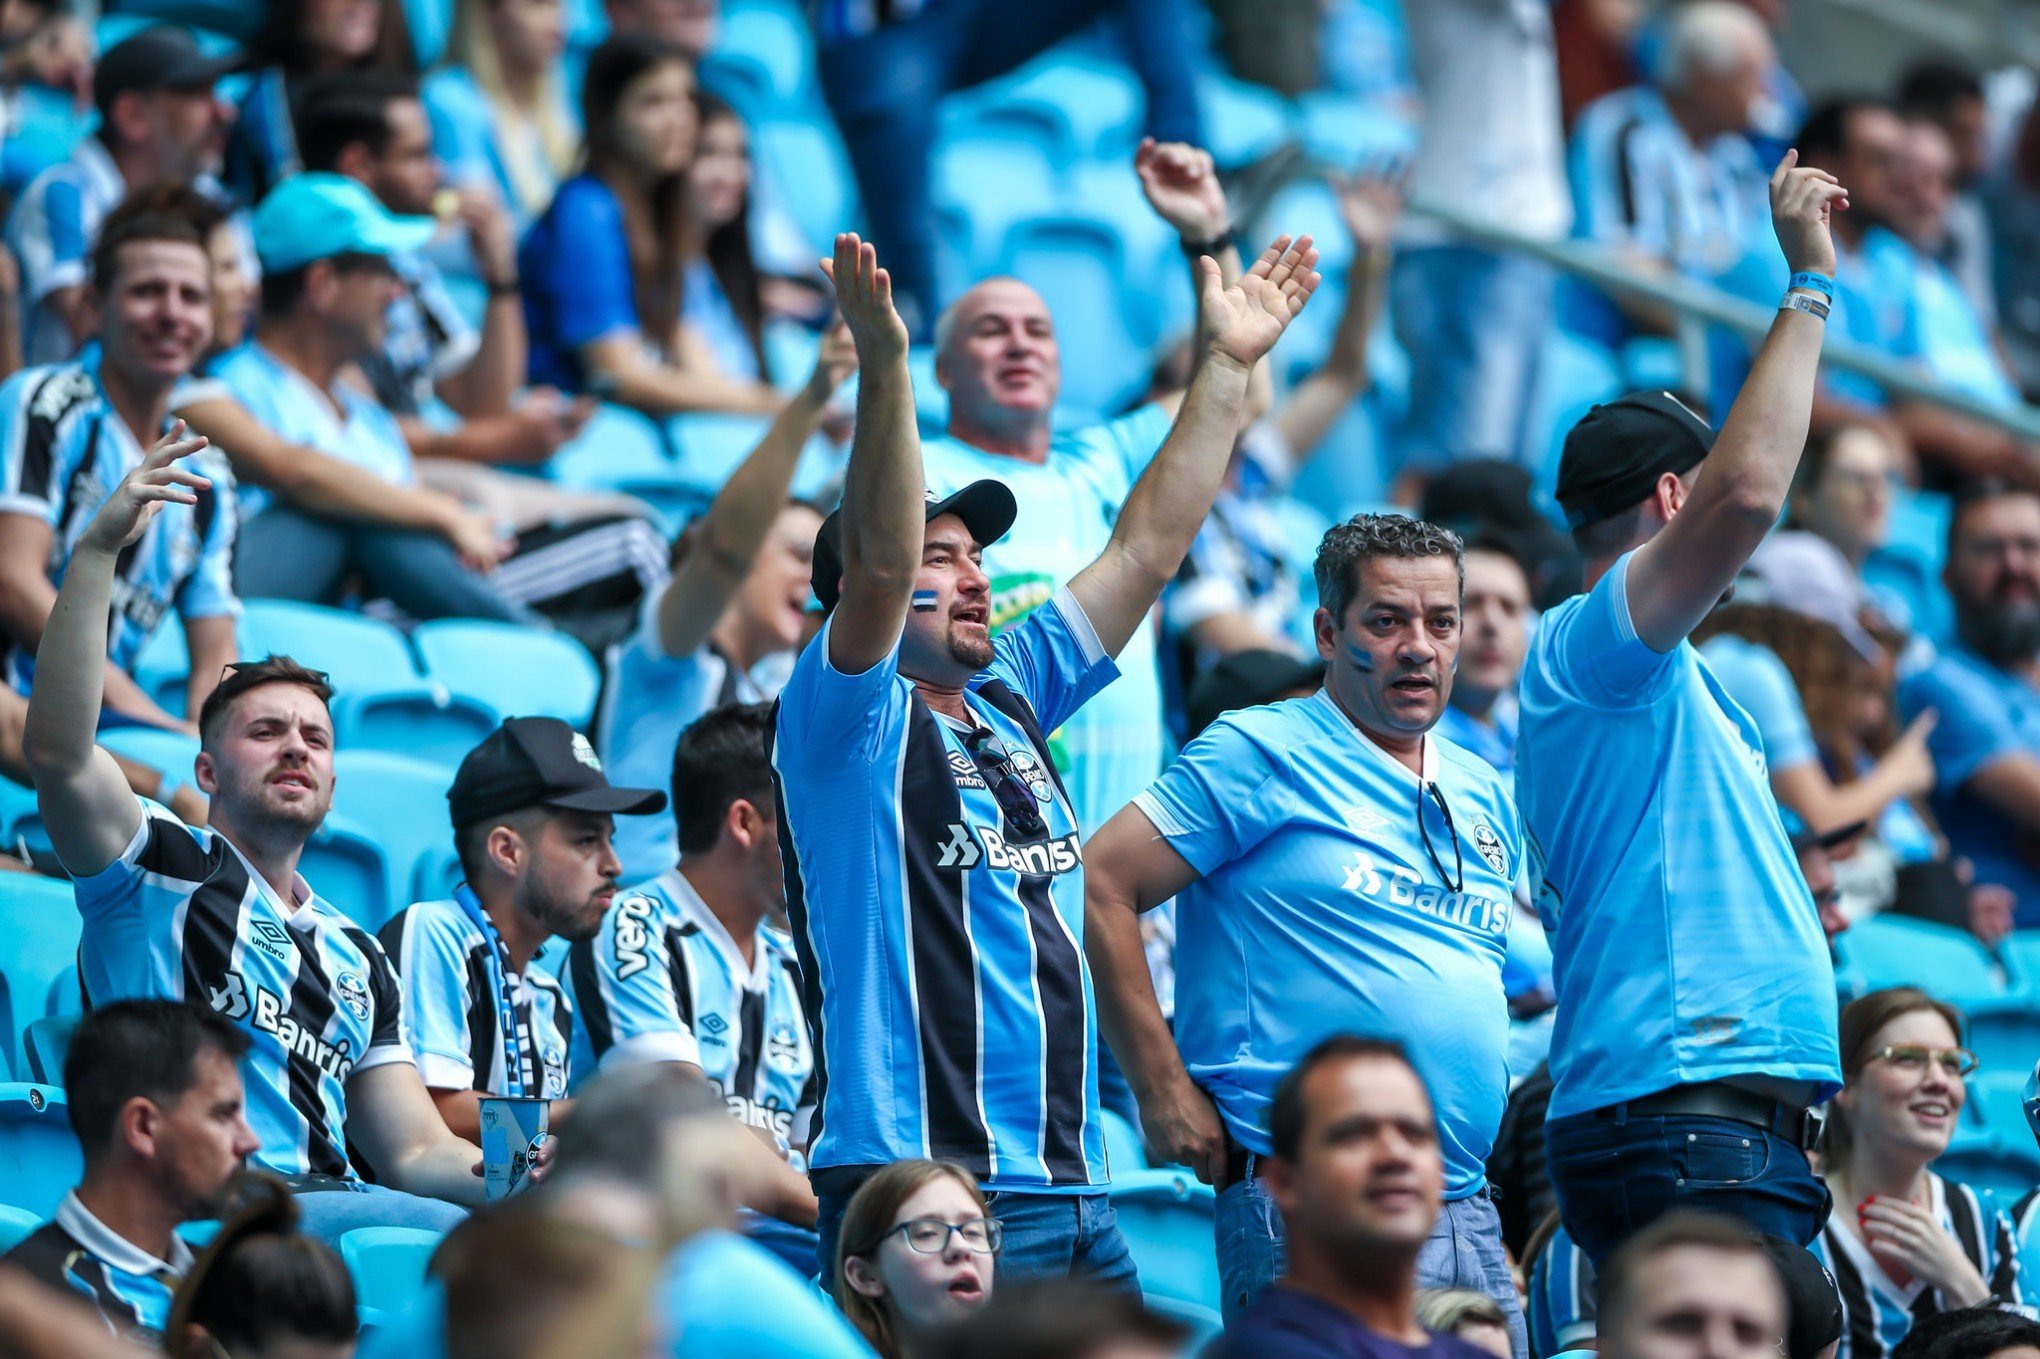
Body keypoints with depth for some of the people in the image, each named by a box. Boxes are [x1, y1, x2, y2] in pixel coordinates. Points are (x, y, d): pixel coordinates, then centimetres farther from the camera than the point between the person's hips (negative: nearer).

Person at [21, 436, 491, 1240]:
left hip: (332, 1211, 6)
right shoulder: (159, 871, 15)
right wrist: (96, 553, -14)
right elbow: (57, 752, -6)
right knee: (451, 1239, -34)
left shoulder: (354, 956, 31)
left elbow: (417, 1153, 24)